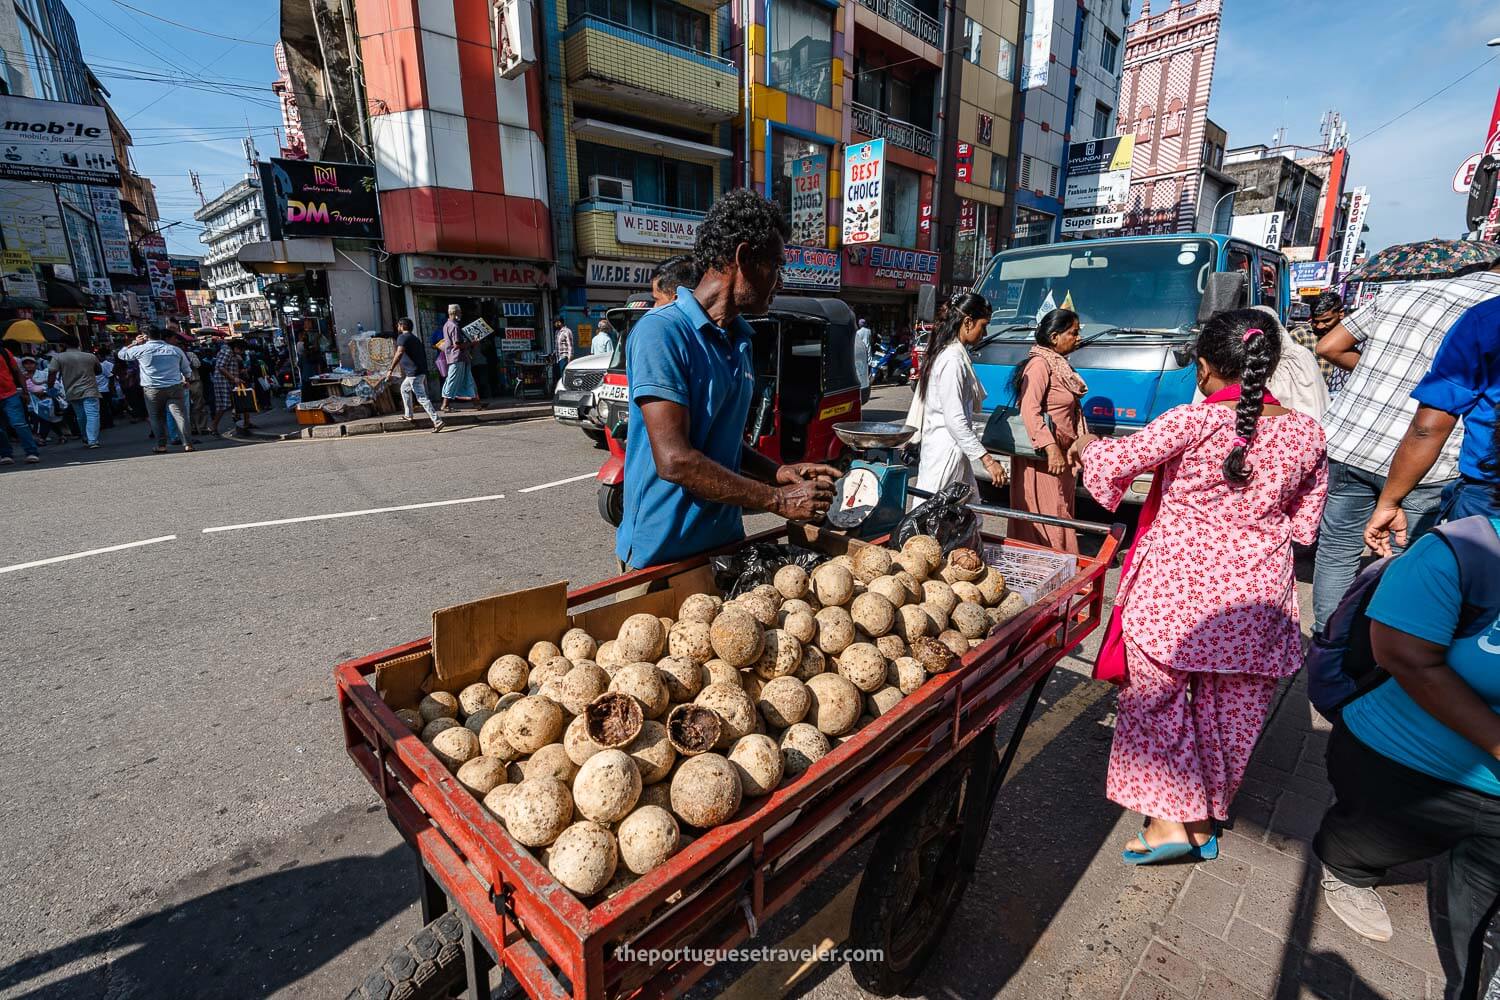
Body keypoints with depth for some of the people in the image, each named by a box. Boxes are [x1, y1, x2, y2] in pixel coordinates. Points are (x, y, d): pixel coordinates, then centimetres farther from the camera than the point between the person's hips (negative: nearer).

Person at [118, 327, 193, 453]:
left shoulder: (141, 349, -1)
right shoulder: (175, 350, 7)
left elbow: (122, 354, 15)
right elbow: (186, 369, 16)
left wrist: (135, 343, 22)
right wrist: (185, 381, 32)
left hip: (152, 389, -1)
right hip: (175, 387, 1)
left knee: (156, 417, 9)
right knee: (180, 415, -4)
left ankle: (161, 445, 9)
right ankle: (188, 444, -11)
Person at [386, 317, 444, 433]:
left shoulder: (402, 337, -8)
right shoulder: (414, 337, 21)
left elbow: (399, 353, -24)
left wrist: (391, 369, -26)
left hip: (414, 373, -10)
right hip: (422, 371, 10)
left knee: (421, 397, -12)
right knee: (404, 388, 29)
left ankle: (437, 421, -21)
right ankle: (409, 415, 33)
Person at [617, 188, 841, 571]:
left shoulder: (741, 340, 11)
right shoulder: (662, 332, -17)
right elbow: (674, 460, -25)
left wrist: (778, 472, -1)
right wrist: (778, 500, -19)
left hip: (726, 541, 8)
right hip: (662, 553, -8)